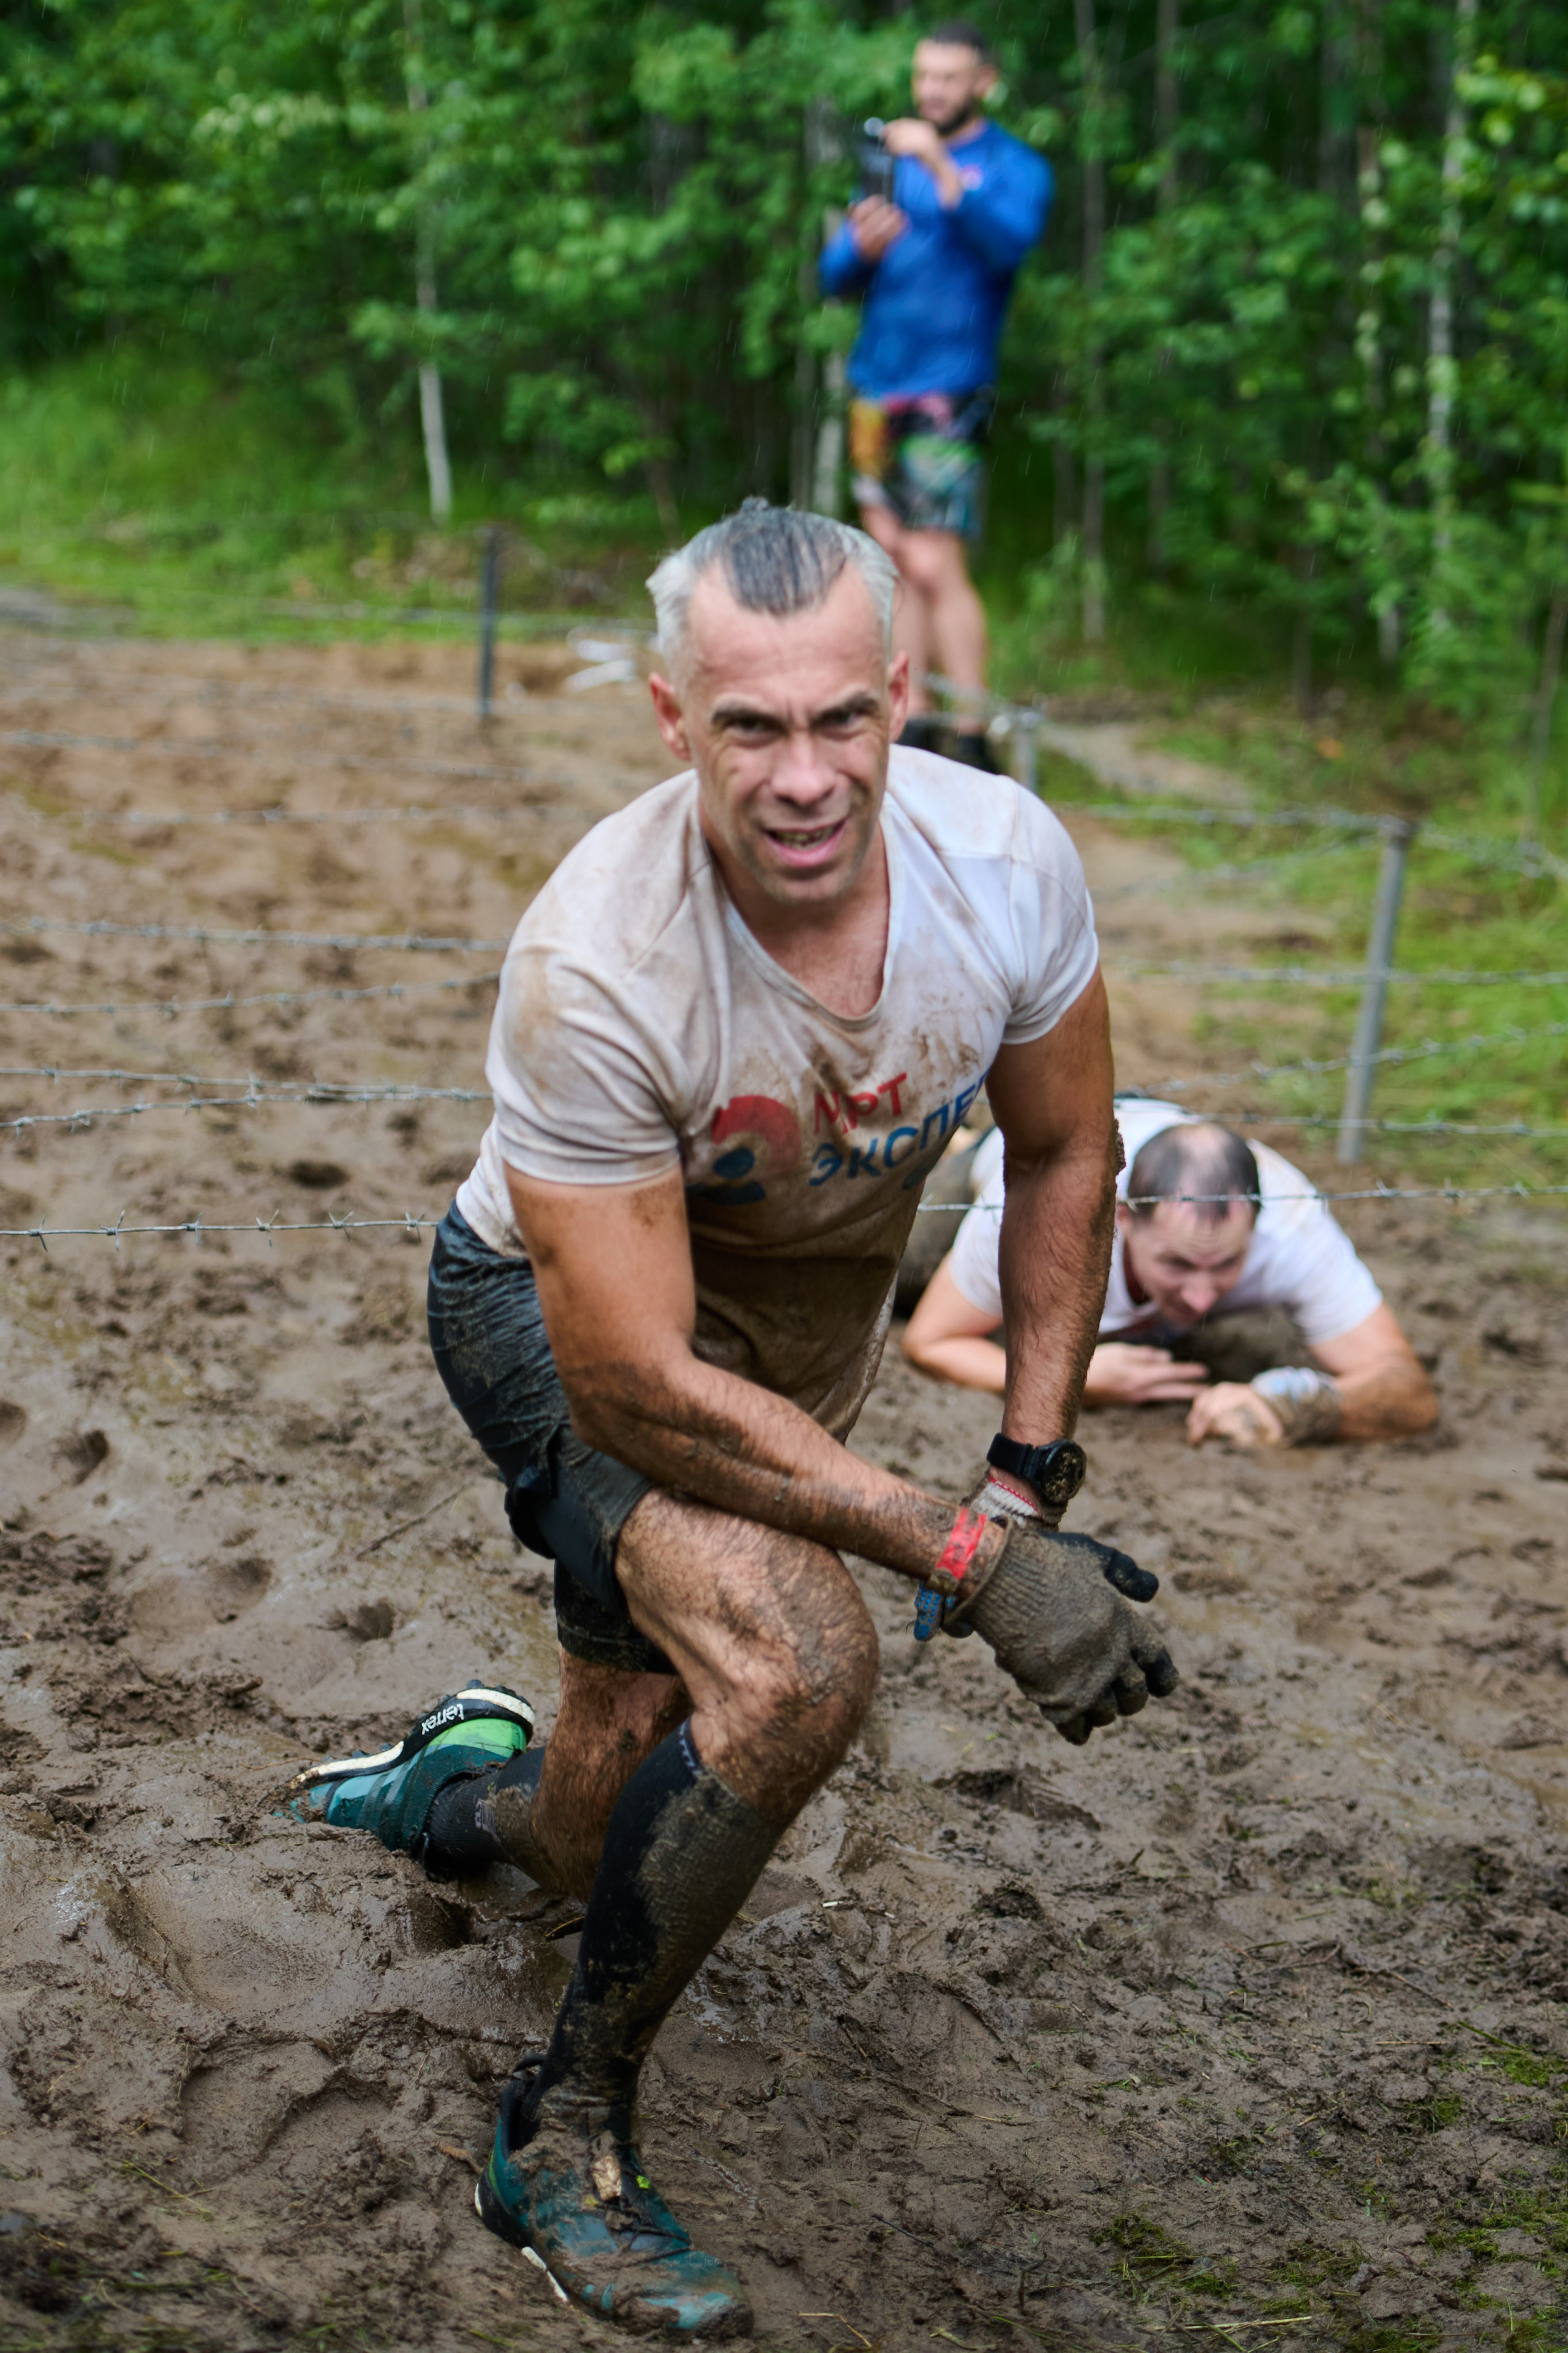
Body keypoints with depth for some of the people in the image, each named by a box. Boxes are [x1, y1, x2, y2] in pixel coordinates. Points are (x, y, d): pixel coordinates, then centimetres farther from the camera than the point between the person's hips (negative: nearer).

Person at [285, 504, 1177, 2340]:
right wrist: (970, 1559, -36)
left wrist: (1035, 1482, -8)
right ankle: (563, 2133, -11)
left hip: (812, 1312, 5)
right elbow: (634, 1380, -34)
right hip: (561, 1303, -5)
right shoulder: (592, 965, -36)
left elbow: (1062, 1159, -4)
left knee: (614, 1843, 14)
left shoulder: (1007, 862, -23)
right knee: (795, 1660, -33)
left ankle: (470, 1791, 53)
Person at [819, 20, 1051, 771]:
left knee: (934, 567, -13)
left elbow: (1008, 241, -23)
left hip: (948, 393, -6)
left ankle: (972, 741, -11)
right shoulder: (891, 159, 15)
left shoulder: (1014, 167, -1)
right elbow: (833, 276, 11)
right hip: (876, 389, 6)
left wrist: (941, 166, -30)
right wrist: (861, 245, -12)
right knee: (895, 561, 6)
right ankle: (912, 721, 11)